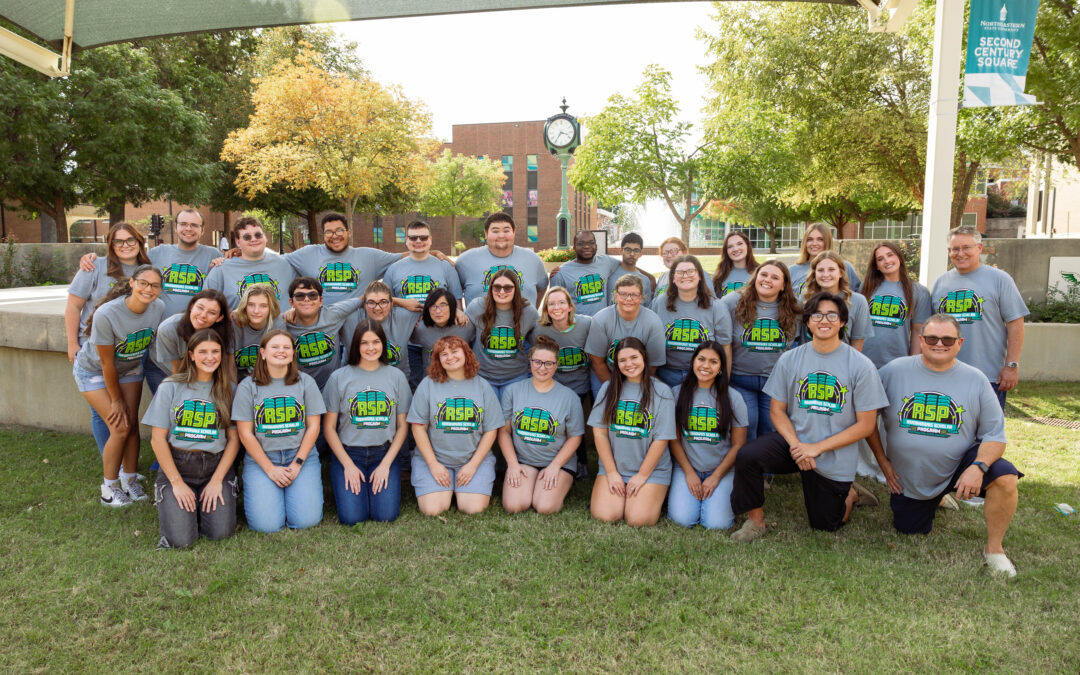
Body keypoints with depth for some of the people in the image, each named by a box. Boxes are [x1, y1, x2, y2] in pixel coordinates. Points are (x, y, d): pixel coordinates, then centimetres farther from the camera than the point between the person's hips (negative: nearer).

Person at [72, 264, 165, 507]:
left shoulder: (158, 308, -21)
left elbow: (154, 341, -2)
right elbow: (107, 363, -24)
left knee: (132, 424, 0)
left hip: (130, 369, 4)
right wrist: (116, 400, -14)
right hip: (94, 371, -4)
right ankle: (109, 488, 8)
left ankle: (130, 480, 18)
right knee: (120, 428, -10)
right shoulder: (106, 314, -35)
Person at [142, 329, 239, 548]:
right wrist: (177, 482, -8)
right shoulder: (170, 387, -1)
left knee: (221, 532, -17)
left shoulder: (228, 390, 5)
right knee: (181, 539, -16)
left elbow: (234, 438, 3)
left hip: (216, 466, 1)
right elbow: (157, 439, -2)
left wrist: (217, 480, -7)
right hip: (176, 465, -1)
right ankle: (172, 504, 17)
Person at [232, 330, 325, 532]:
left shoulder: (305, 382, 5)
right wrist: (270, 469, -9)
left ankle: (292, 491, 16)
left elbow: (313, 427, 3)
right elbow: (245, 433, -1)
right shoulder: (248, 387, 2)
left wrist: (297, 464, -8)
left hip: (301, 455, 1)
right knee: (267, 525, -17)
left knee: (306, 520, -15)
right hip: (260, 459, -1)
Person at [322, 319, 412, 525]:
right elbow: (329, 427, 1)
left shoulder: (396, 377, 4)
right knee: (352, 516, -18)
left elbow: (403, 425, 6)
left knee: (386, 514, -17)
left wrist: (386, 464, -5)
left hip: (384, 453, 1)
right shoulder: (339, 377, 0)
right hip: (348, 453, -1)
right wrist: (348, 465, -8)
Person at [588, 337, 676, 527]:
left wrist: (642, 476, -7)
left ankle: (653, 495, 12)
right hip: (613, 467, 2)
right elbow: (599, 432, 2)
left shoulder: (661, 392, -4)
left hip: (652, 469, -2)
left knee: (638, 519, -19)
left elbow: (661, 439, -6)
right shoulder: (609, 388, 4)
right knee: (604, 515, -18)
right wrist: (611, 472, -4)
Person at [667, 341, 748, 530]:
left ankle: (720, 493, 13)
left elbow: (738, 445, -1)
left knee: (717, 523, -18)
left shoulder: (733, 398, -2)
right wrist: (689, 473, -6)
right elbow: (674, 439, 2)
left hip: (722, 469, 0)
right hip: (686, 466, 0)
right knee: (683, 519, -18)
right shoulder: (678, 394, 0)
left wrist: (716, 477, -7)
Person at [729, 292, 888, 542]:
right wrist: (796, 446, -16)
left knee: (824, 525, 9)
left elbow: (865, 425, -9)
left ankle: (850, 493, 40)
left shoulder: (861, 366, -10)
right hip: (794, 440, 2)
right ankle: (756, 521, -5)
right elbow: (777, 410, 1)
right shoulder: (789, 360, -2)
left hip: (834, 458, -1)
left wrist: (817, 448, -16)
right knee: (746, 456, -26)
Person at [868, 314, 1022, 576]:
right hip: (909, 479, 1)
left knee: (1005, 478, -28)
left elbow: (994, 434, -6)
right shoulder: (894, 371, -8)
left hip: (960, 465, -1)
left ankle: (994, 548, -5)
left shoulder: (975, 380, -6)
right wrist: (882, 460, -2)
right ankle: (933, 500, 43)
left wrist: (979, 466, -24)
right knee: (909, 531, 10)